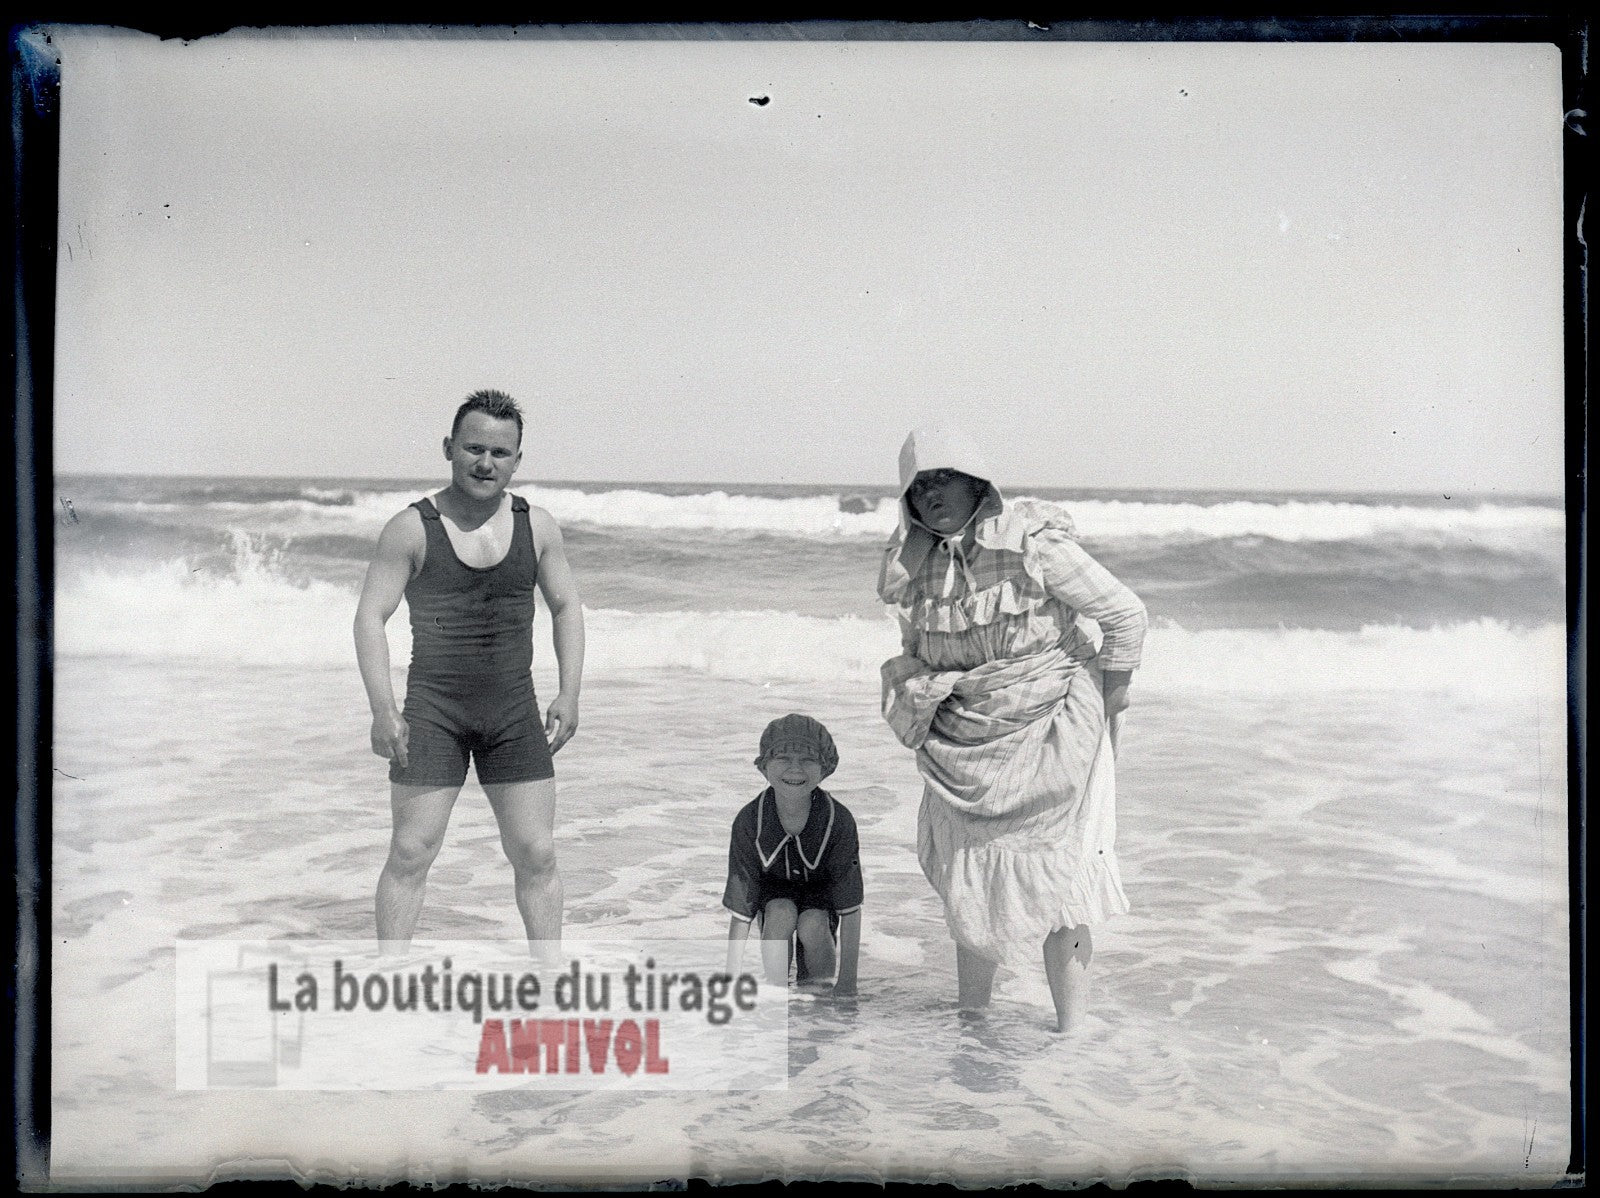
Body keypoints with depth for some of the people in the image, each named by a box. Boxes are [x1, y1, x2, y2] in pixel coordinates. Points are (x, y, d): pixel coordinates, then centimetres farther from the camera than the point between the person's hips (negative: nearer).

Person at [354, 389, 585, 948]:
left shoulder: (537, 527, 4)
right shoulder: (412, 528, -5)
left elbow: (566, 608, 13)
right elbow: (370, 617, -6)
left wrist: (569, 694, 3)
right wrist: (383, 709, -15)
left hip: (514, 712, 3)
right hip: (433, 709, -2)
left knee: (536, 854, 4)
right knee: (410, 853, -2)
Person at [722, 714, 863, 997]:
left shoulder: (839, 820, -31)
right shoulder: (749, 821, -29)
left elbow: (851, 910, -25)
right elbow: (740, 914, -25)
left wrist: (847, 984, -25)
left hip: (820, 888, 0)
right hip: (774, 887, 0)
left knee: (811, 926, -31)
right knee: (782, 914, -32)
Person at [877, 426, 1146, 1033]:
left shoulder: (1035, 543, -16)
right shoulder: (912, 566, 0)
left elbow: (1125, 614, -9)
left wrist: (1106, 708, -4)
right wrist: (921, 699, 16)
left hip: (1048, 737, -5)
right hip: (964, 744, 5)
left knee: (1057, 888, -3)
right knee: (966, 887, 11)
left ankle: (1069, 1034, 7)